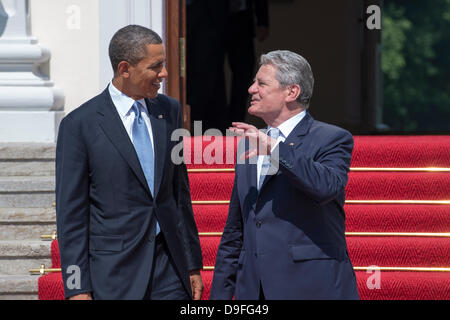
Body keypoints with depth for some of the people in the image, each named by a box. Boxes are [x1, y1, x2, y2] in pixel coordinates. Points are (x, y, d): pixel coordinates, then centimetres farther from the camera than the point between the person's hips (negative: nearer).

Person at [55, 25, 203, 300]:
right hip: (114, 272, -4)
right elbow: (71, 213, -6)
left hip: (170, 265, 4)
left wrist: (193, 264, 12)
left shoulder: (169, 111, 8)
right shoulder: (79, 125, -7)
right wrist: (78, 289, -9)